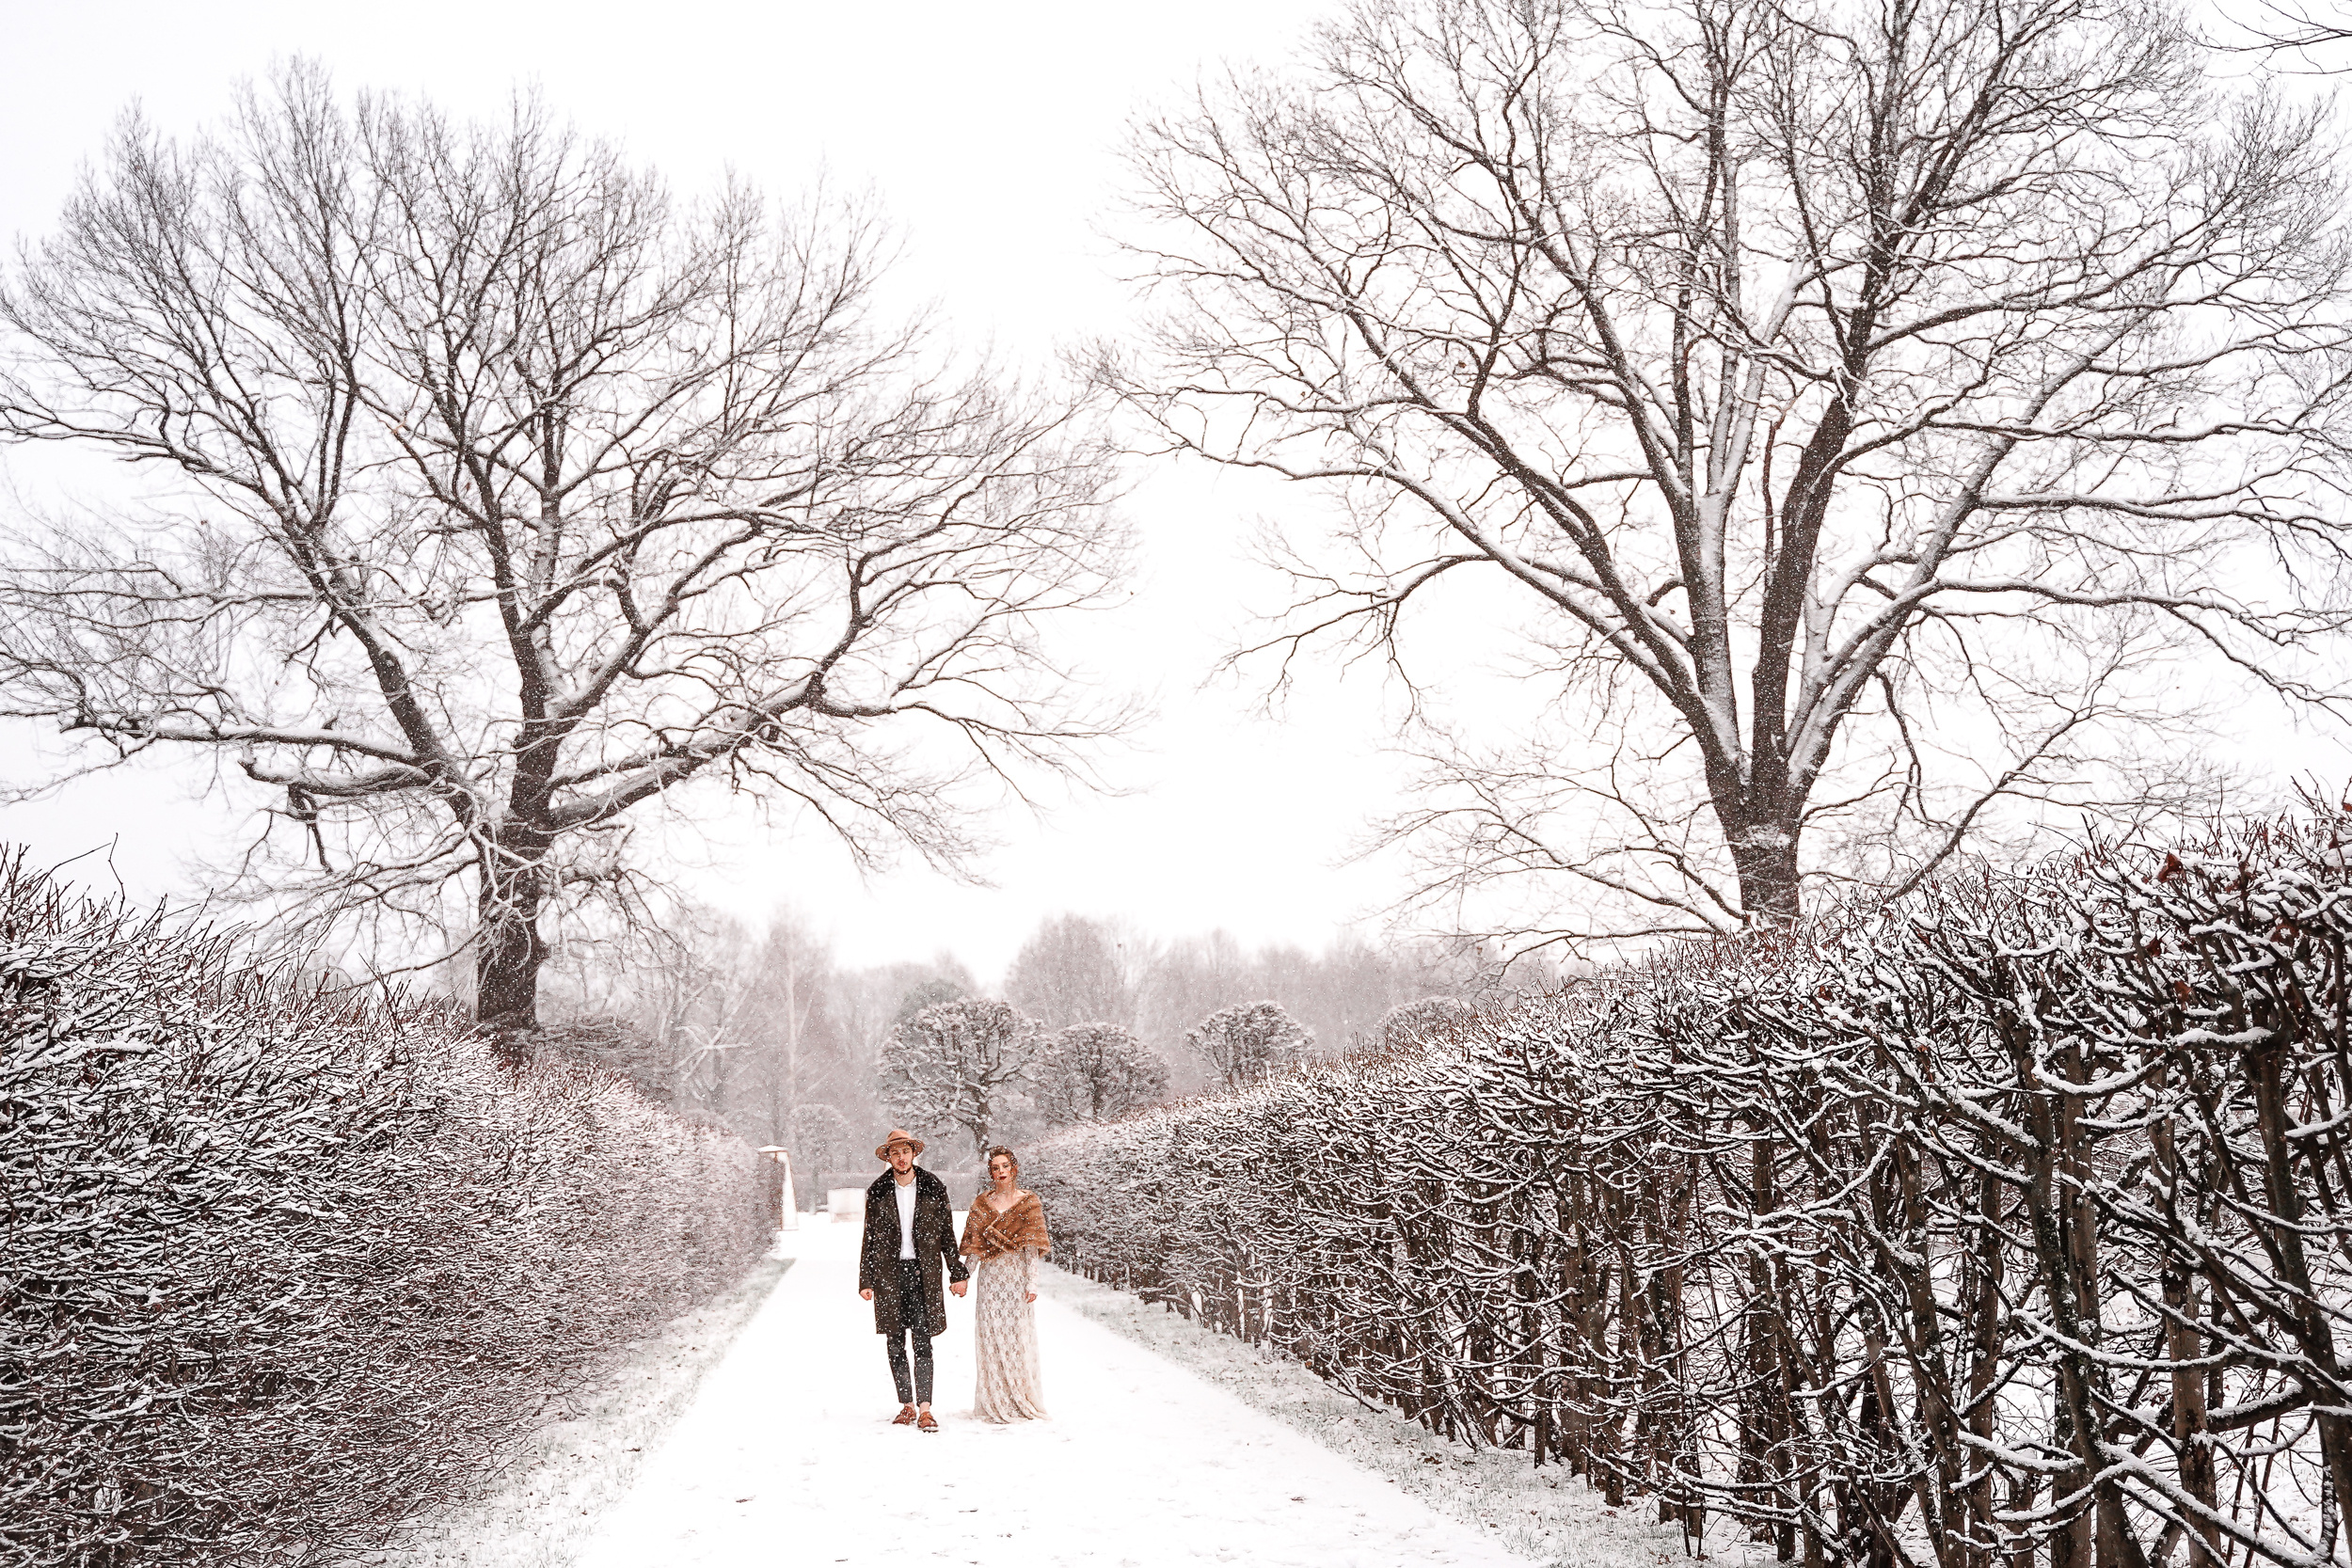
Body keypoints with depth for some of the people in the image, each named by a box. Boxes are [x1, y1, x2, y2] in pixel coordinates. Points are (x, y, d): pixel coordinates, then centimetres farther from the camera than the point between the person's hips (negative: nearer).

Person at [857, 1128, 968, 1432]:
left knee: (923, 1342, -7)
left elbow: (947, 1234, 7)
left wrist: (958, 1273, 3)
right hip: (888, 1273, 2)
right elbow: (869, 1239, 9)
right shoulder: (878, 1191, 5)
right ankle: (907, 1406, 15)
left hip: (923, 1272, -2)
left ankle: (924, 1409, -7)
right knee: (895, 1344, 6)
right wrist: (866, 1280, 5)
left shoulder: (933, 1188, 3)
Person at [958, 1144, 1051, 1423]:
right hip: (990, 1278, 2)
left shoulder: (1028, 1202, 1)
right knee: (991, 1337, 3)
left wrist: (1032, 1283, -8)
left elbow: (1032, 1246, -3)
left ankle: (1023, 1402, 9)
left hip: (1016, 1276, -2)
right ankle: (995, 1403, 12)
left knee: (1019, 1336, -1)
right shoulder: (982, 1204, 8)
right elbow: (975, 1247, 10)